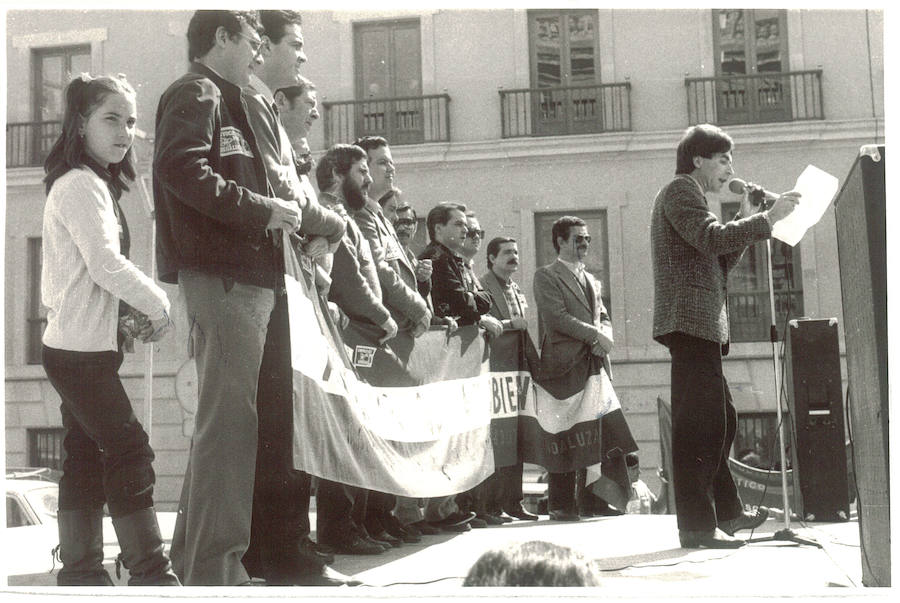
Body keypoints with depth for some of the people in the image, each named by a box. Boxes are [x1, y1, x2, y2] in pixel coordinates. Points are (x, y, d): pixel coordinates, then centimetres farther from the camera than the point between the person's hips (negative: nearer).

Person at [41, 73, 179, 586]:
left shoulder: (92, 183, 18)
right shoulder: (82, 184, -13)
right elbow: (106, 264, -22)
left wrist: (130, 312, 3)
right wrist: (159, 305, -12)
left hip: (76, 346, 10)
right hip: (81, 349, -10)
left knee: (87, 458, 11)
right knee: (131, 451, -8)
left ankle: (81, 571, 18)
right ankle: (150, 573, -4)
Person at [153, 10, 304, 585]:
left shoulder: (224, 101, 27)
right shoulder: (197, 94, -3)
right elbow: (183, 170, -20)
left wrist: (280, 210, 14)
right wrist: (262, 209, -16)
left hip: (242, 276, 10)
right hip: (222, 274, -10)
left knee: (225, 419, 14)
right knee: (229, 419, -11)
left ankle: (195, 554, 23)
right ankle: (214, 566, -7)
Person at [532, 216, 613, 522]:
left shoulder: (592, 280, 26)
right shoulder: (546, 276, 3)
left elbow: (604, 318, 22)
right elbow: (556, 316, -10)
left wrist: (604, 337, -1)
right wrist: (593, 334, -11)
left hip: (594, 364, 7)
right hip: (564, 366, -6)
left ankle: (591, 500, 10)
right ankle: (562, 504, -4)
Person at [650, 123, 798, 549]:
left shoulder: (690, 195, 28)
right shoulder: (680, 190, -3)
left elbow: (719, 262, 23)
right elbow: (711, 238, -20)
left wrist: (747, 220, 14)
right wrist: (765, 220, -14)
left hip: (703, 324, 11)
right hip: (690, 320, -11)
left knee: (720, 419, 16)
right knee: (698, 423, -13)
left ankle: (725, 511, 26)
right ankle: (697, 525, -12)